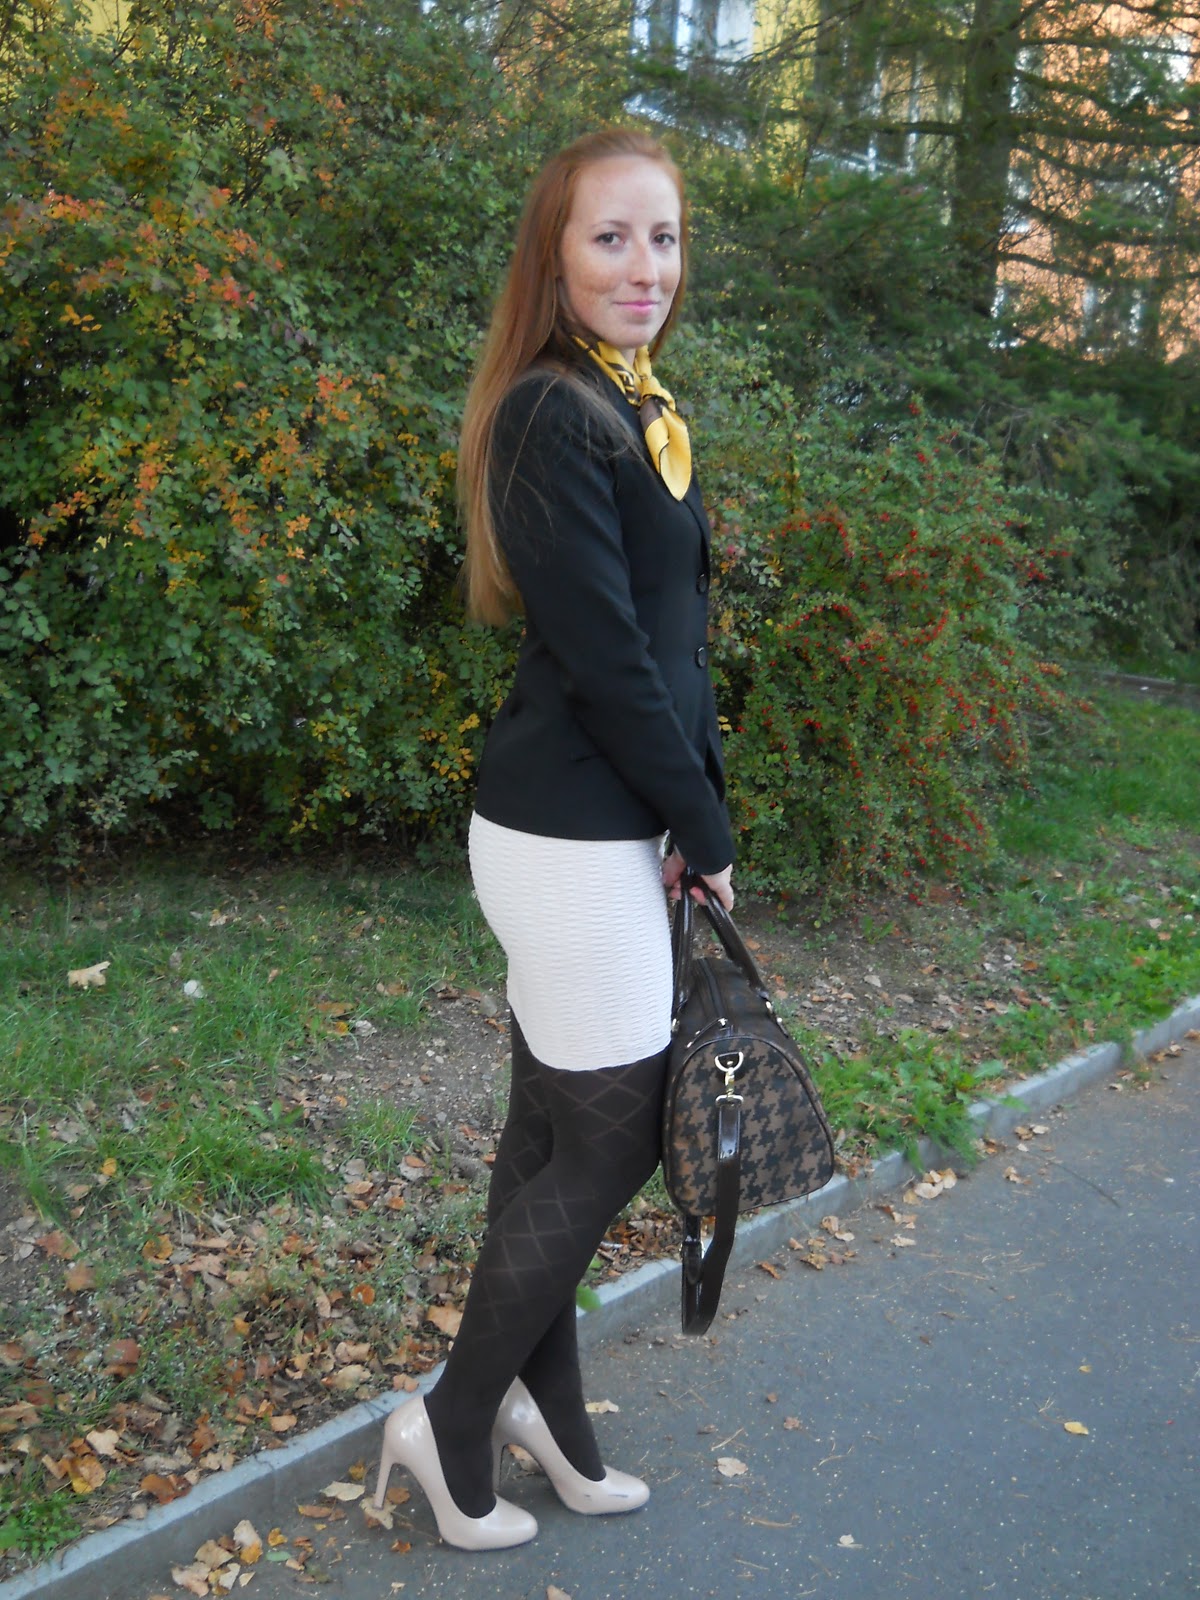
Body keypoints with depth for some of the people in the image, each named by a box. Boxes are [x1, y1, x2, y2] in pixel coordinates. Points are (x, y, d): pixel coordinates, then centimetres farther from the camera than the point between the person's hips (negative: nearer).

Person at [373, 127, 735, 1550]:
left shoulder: (641, 408, 13)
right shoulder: (554, 419, -16)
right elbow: (605, 659, -18)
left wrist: (695, 807, 5)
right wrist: (707, 832, -10)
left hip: (602, 828, 9)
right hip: (572, 837, -9)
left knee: (556, 1131, 17)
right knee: (612, 1137, 3)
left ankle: (540, 1409, 34)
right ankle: (453, 1425, 22)